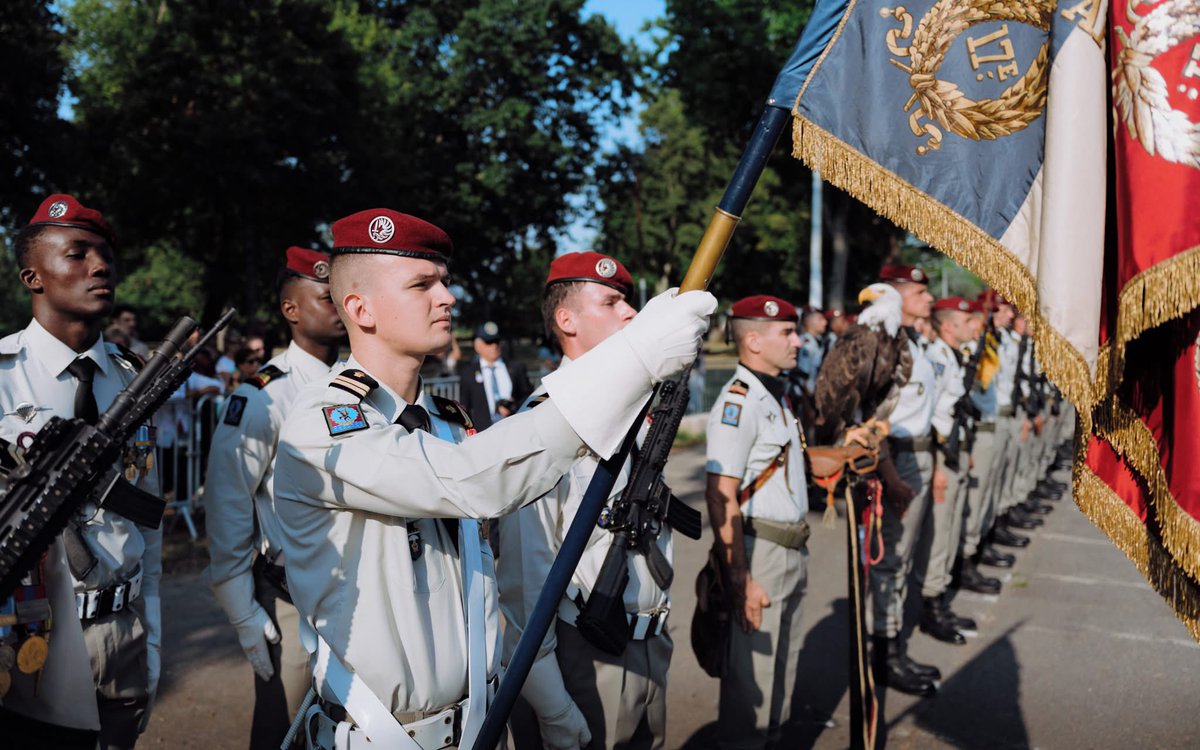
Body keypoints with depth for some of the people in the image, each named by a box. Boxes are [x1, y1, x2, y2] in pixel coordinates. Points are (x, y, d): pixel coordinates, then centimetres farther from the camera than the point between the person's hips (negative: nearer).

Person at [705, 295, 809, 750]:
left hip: (792, 550, 9)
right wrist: (741, 581, -26)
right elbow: (720, 497, -23)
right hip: (757, 550, -9)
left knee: (783, 663, 20)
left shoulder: (777, 395, 14)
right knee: (751, 671, 1)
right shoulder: (738, 402, -17)